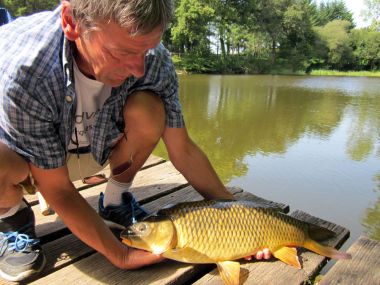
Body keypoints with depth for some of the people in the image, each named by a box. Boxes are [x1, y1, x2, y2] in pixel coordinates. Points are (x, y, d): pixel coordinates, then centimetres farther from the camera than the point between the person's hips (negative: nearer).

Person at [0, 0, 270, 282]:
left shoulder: (154, 59, -27)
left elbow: (183, 152, -19)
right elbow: (58, 190, -27)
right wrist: (121, 255, -26)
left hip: (96, 144, 2)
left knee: (147, 111, -28)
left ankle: (115, 200, -2)